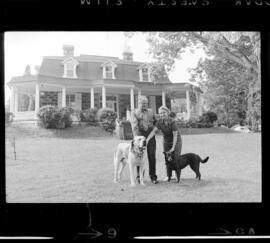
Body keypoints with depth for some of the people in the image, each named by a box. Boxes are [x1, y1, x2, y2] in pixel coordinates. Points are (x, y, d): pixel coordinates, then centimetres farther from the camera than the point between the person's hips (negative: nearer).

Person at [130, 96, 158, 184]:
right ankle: (139, 176, 13)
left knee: (152, 157, -2)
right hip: (140, 136, -2)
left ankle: (153, 177, 5)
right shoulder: (134, 113, 3)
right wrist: (137, 137, -22)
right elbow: (134, 126, -10)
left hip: (150, 136, 2)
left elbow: (155, 122, 19)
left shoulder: (151, 112, 14)